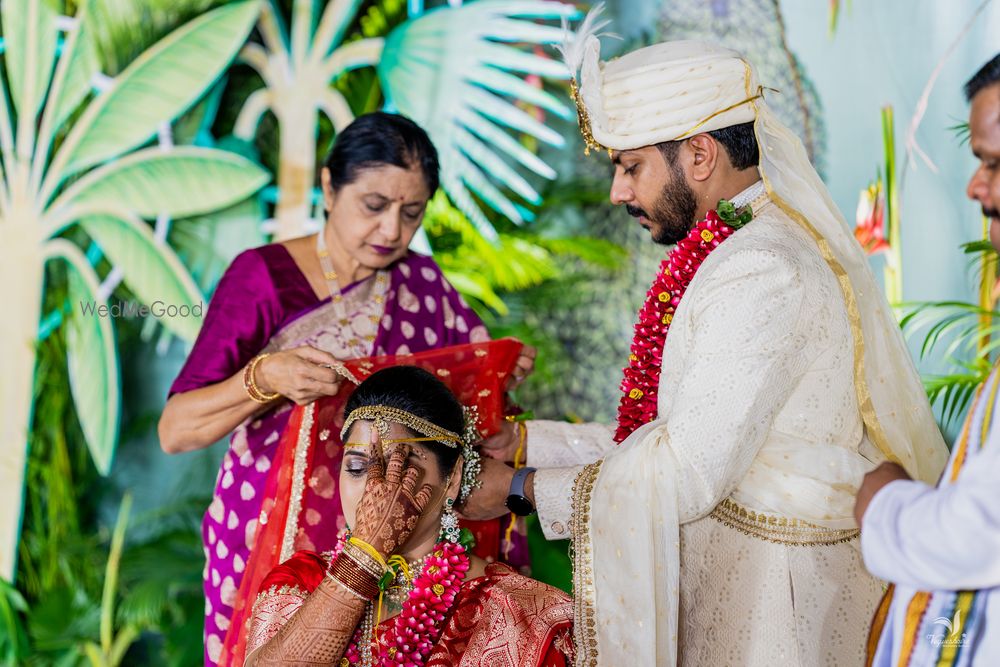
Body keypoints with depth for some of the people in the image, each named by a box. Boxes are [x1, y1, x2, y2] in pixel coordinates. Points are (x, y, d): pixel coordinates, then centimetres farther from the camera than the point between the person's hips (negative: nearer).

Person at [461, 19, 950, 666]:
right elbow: (669, 436, 12)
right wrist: (522, 441, 9)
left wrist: (520, 490, -12)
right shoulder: (763, 244, 11)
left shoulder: (760, 272, -20)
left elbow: (686, 474, -21)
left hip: (766, 595, -9)